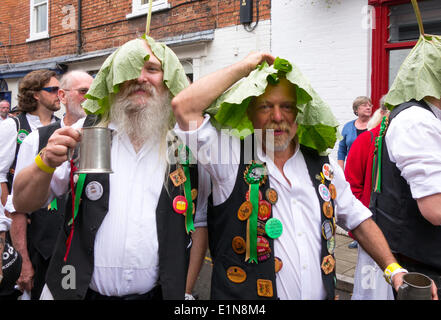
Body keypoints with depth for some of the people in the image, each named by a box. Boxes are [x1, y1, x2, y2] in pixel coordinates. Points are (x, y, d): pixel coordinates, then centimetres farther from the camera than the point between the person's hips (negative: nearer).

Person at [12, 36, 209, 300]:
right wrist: (47, 163, -23)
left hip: (156, 293, 0)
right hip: (81, 290, 1)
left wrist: (185, 293, -1)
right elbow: (23, 203, -3)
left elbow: (199, 223, 3)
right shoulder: (85, 133, -4)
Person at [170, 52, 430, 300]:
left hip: (322, 294, 4)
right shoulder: (231, 158, -11)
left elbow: (359, 221, 12)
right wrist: (245, 67, -15)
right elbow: (184, 106, -22)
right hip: (247, 295, -4)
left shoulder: (323, 168, 3)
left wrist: (394, 270, 2)